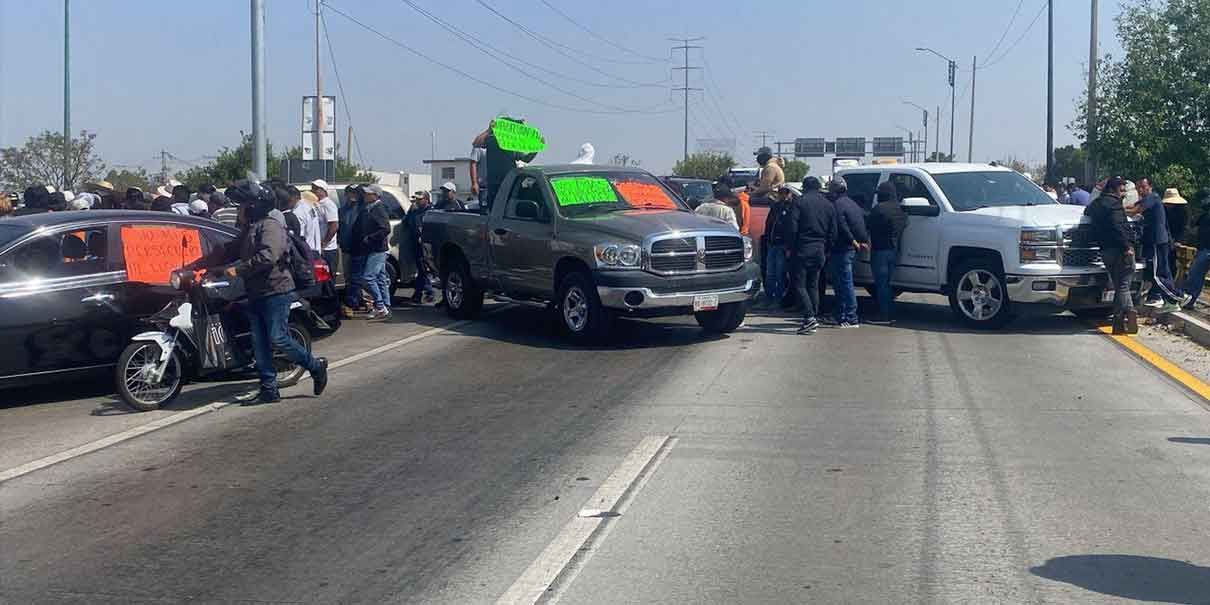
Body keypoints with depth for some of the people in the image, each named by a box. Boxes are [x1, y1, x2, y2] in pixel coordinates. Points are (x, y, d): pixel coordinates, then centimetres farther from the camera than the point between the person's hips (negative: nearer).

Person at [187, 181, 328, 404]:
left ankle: (316, 366, 6)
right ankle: (269, 390, 9)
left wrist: (238, 270, -22)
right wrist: (195, 265, 15)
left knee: (278, 339, -12)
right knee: (259, 345, 6)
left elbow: (267, 257, -24)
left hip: (276, 293, -9)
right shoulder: (248, 231, 21)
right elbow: (226, 251, 21)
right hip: (256, 295, 10)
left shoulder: (270, 227, -10)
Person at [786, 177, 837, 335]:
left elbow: (791, 227, -12)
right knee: (813, 285, 14)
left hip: (802, 250, -6)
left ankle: (810, 317, -17)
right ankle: (813, 321, 13)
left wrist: (790, 247, -3)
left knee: (799, 284, -3)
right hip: (820, 251, 6)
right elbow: (833, 232, 12)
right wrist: (825, 249, 17)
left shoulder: (800, 203, -6)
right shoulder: (829, 205, 12)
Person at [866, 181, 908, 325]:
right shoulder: (900, 210, 11)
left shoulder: (879, 209, -15)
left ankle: (884, 315, -5)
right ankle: (890, 314, 17)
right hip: (894, 250, 8)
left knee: (881, 283, -4)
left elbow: (867, 226, -9)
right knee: (888, 283, 16)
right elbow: (904, 225, 18)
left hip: (880, 250, -8)